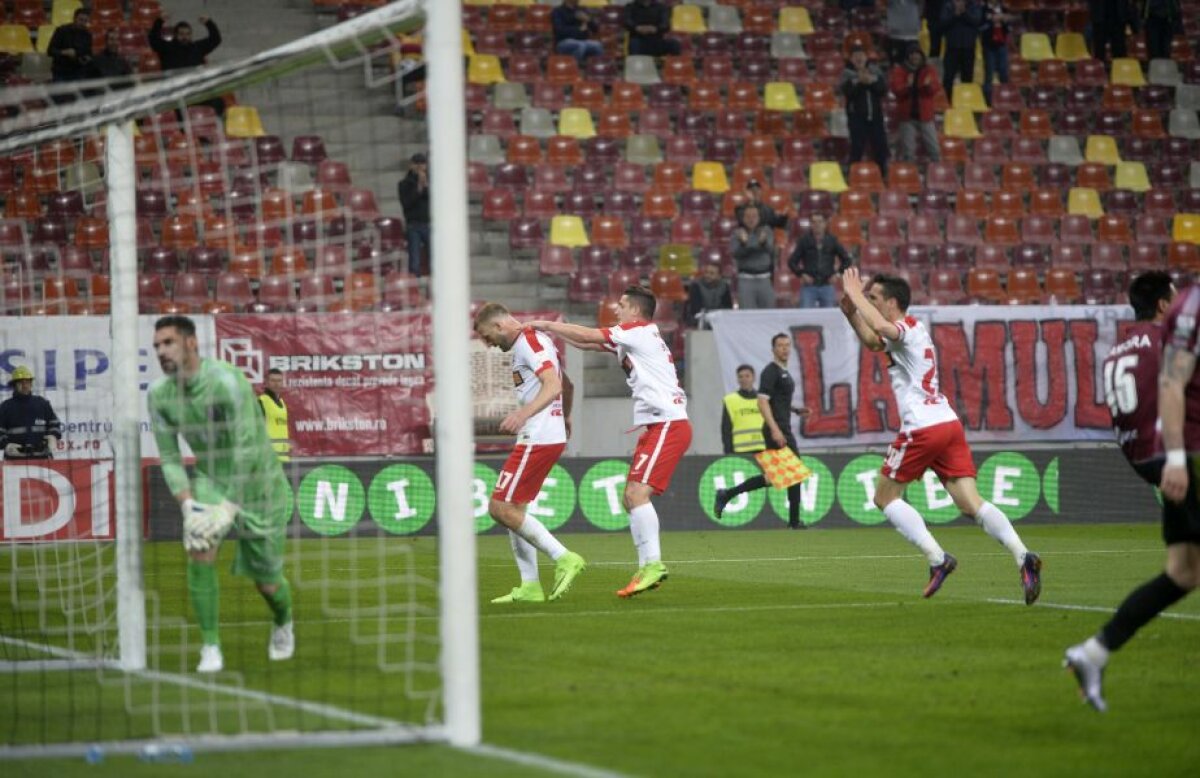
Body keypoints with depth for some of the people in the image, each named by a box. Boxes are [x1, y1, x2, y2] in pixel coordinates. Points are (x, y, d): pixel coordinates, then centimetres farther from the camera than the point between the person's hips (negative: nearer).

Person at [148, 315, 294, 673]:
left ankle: (283, 623, 43)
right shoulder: (160, 394, -10)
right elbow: (169, 457, -5)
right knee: (199, 549, -24)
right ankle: (210, 647, -15)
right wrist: (187, 504, -20)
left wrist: (229, 507, -35)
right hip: (210, 479, 4)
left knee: (265, 578, 7)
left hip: (257, 482, -4)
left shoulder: (227, 382, -28)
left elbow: (247, 451, -29)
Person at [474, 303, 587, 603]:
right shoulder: (535, 341, 19)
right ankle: (530, 586, 10)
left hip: (538, 440, -11)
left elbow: (553, 385, -25)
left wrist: (523, 414, -38)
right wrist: (565, 417, 46)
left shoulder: (529, 342, -12)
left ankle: (563, 558, -11)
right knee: (512, 509, 11)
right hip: (552, 435, 11)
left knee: (500, 508, -10)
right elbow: (566, 385, 30)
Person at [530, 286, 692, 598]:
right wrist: (553, 330, 15)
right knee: (631, 498, 8)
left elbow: (588, 336, -8)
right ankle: (648, 569, 8)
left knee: (637, 492, -20)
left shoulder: (641, 331, -7)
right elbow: (588, 343, 24)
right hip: (656, 427, 10)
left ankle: (653, 564, -23)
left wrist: (548, 325, 1)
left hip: (668, 425, -10)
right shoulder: (629, 340, 20)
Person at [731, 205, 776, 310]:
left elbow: (770, 249, -11)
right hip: (746, 279, -2)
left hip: (764, 278, 2)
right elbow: (735, 253, -9)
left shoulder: (766, 231, 6)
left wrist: (763, 242, -34)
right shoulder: (737, 234, 3)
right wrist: (743, 243, -29)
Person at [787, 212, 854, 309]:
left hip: (827, 286, 2)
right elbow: (792, 262, 5)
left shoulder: (832, 240, 4)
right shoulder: (804, 241, 1)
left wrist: (838, 273, 1)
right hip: (809, 287, -1)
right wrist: (801, 274, -6)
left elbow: (847, 260, 11)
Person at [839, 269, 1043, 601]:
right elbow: (872, 340, 40)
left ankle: (937, 559, -7)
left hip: (923, 428, -9)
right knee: (972, 503, -2)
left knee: (885, 497, 6)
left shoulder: (908, 327, -6)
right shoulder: (907, 331, 22)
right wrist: (851, 312, 24)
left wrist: (856, 295, -16)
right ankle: (1022, 556, -22)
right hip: (949, 423, 9)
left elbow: (882, 328, -30)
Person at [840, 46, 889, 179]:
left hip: (875, 115, 4)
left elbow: (884, 89, -3)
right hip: (857, 115, -4)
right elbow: (847, 91, -18)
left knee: (880, 146, 7)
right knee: (857, 148, -8)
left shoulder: (874, 70, 7)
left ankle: (882, 174, 17)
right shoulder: (847, 73, -2)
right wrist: (858, 81, -31)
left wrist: (873, 80, -19)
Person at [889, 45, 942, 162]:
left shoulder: (929, 70, 3)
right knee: (908, 149, 4)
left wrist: (929, 85, -30)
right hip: (907, 115, -1)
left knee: (933, 148, 2)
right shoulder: (899, 70, 0)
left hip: (925, 115, 1)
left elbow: (936, 88, -7)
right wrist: (907, 86, -31)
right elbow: (895, 88, -11)